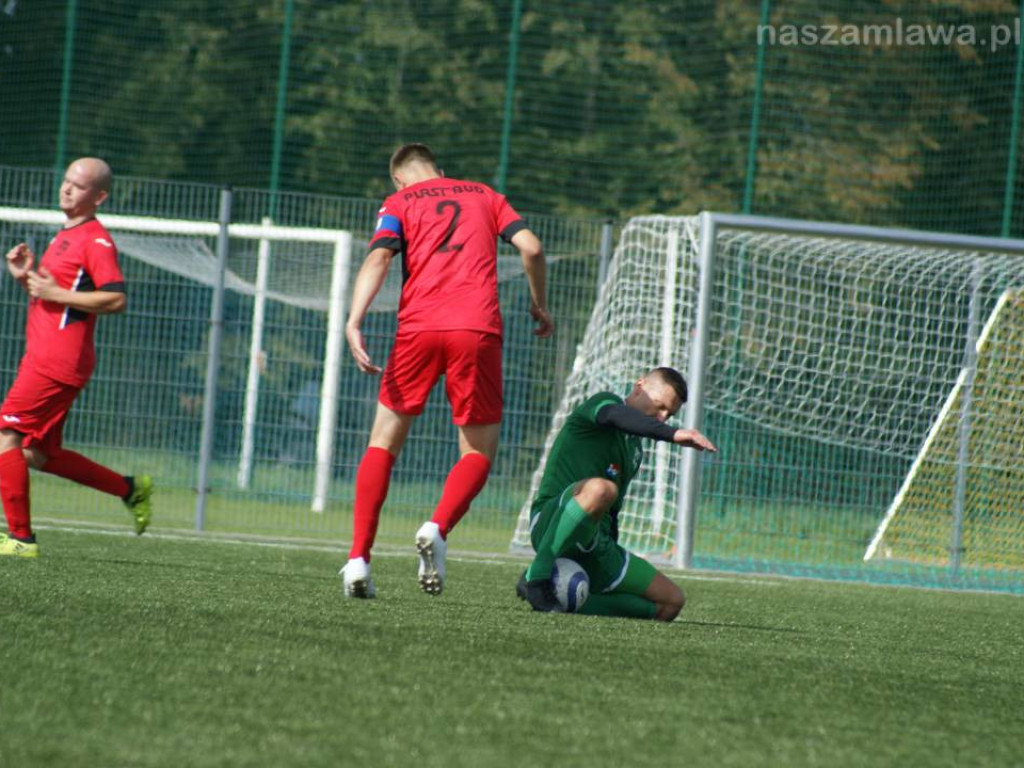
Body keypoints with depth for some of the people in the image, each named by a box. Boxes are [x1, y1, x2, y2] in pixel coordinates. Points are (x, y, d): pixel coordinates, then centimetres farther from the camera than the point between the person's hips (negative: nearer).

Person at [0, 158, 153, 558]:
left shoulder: (96, 240, -10)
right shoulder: (64, 237, 21)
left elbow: (116, 299, -20)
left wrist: (56, 293, -19)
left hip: (58, 361, -10)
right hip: (41, 357, 10)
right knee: (39, 454, 12)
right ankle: (131, 489, 21)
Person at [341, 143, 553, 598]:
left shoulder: (399, 203, 15)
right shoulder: (485, 196, 22)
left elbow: (378, 258, -4)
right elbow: (530, 247, 8)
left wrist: (354, 323, -16)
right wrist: (539, 306, 22)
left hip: (418, 327, 0)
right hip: (478, 330, 0)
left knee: (384, 442, 12)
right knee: (479, 452, 10)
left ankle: (359, 559, 1)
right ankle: (438, 528, -19)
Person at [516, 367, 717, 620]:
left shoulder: (635, 449, 25)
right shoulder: (603, 402, 1)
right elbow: (619, 416, -25)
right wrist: (672, 434, -39)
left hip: (595, 545, 8)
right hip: (552, 522, -8)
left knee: (671, 602, 1)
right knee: (599, 488, -40)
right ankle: (536, 577, -32)